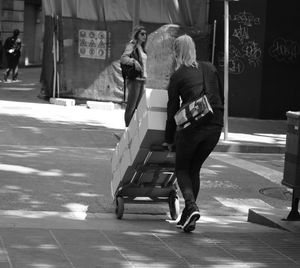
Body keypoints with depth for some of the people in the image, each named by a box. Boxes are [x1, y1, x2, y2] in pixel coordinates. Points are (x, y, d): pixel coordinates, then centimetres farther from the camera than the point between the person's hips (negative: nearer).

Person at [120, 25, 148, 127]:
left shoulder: (141, 47, 17)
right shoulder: (132, 45, -7)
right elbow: (123, 58, -20)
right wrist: (134, 61, -35)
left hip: (141, 79, 8)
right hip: (134, 79, -8)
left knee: (136, 107, 8)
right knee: (131, 107, -7)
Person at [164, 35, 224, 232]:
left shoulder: (178, 75, 2)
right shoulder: (210, 68, 13)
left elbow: (172, 109, 5)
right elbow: (221, 99, 16)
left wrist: (169, 139, 14)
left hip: (192, 126, -4)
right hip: (215, 126, 4)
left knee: (182, 168, 13)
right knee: (195, 168, 19)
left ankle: (191, 206, -13)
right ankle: (188, 217, 16)